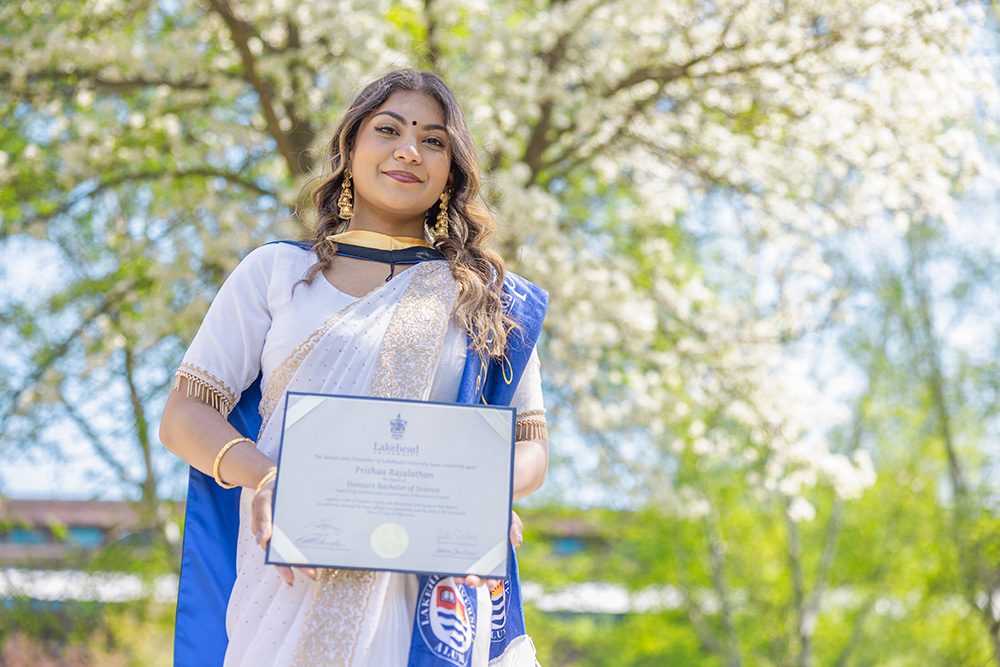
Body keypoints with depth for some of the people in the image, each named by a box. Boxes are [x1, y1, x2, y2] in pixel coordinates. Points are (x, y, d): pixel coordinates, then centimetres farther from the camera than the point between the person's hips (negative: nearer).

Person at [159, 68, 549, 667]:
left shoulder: (488, 298, 14)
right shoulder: (275, 272, 12)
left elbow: (532, 446, 11)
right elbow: (185, 417, 6)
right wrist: (268, 479, -16)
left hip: (429, 584, 1)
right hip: (290, 579, 0)